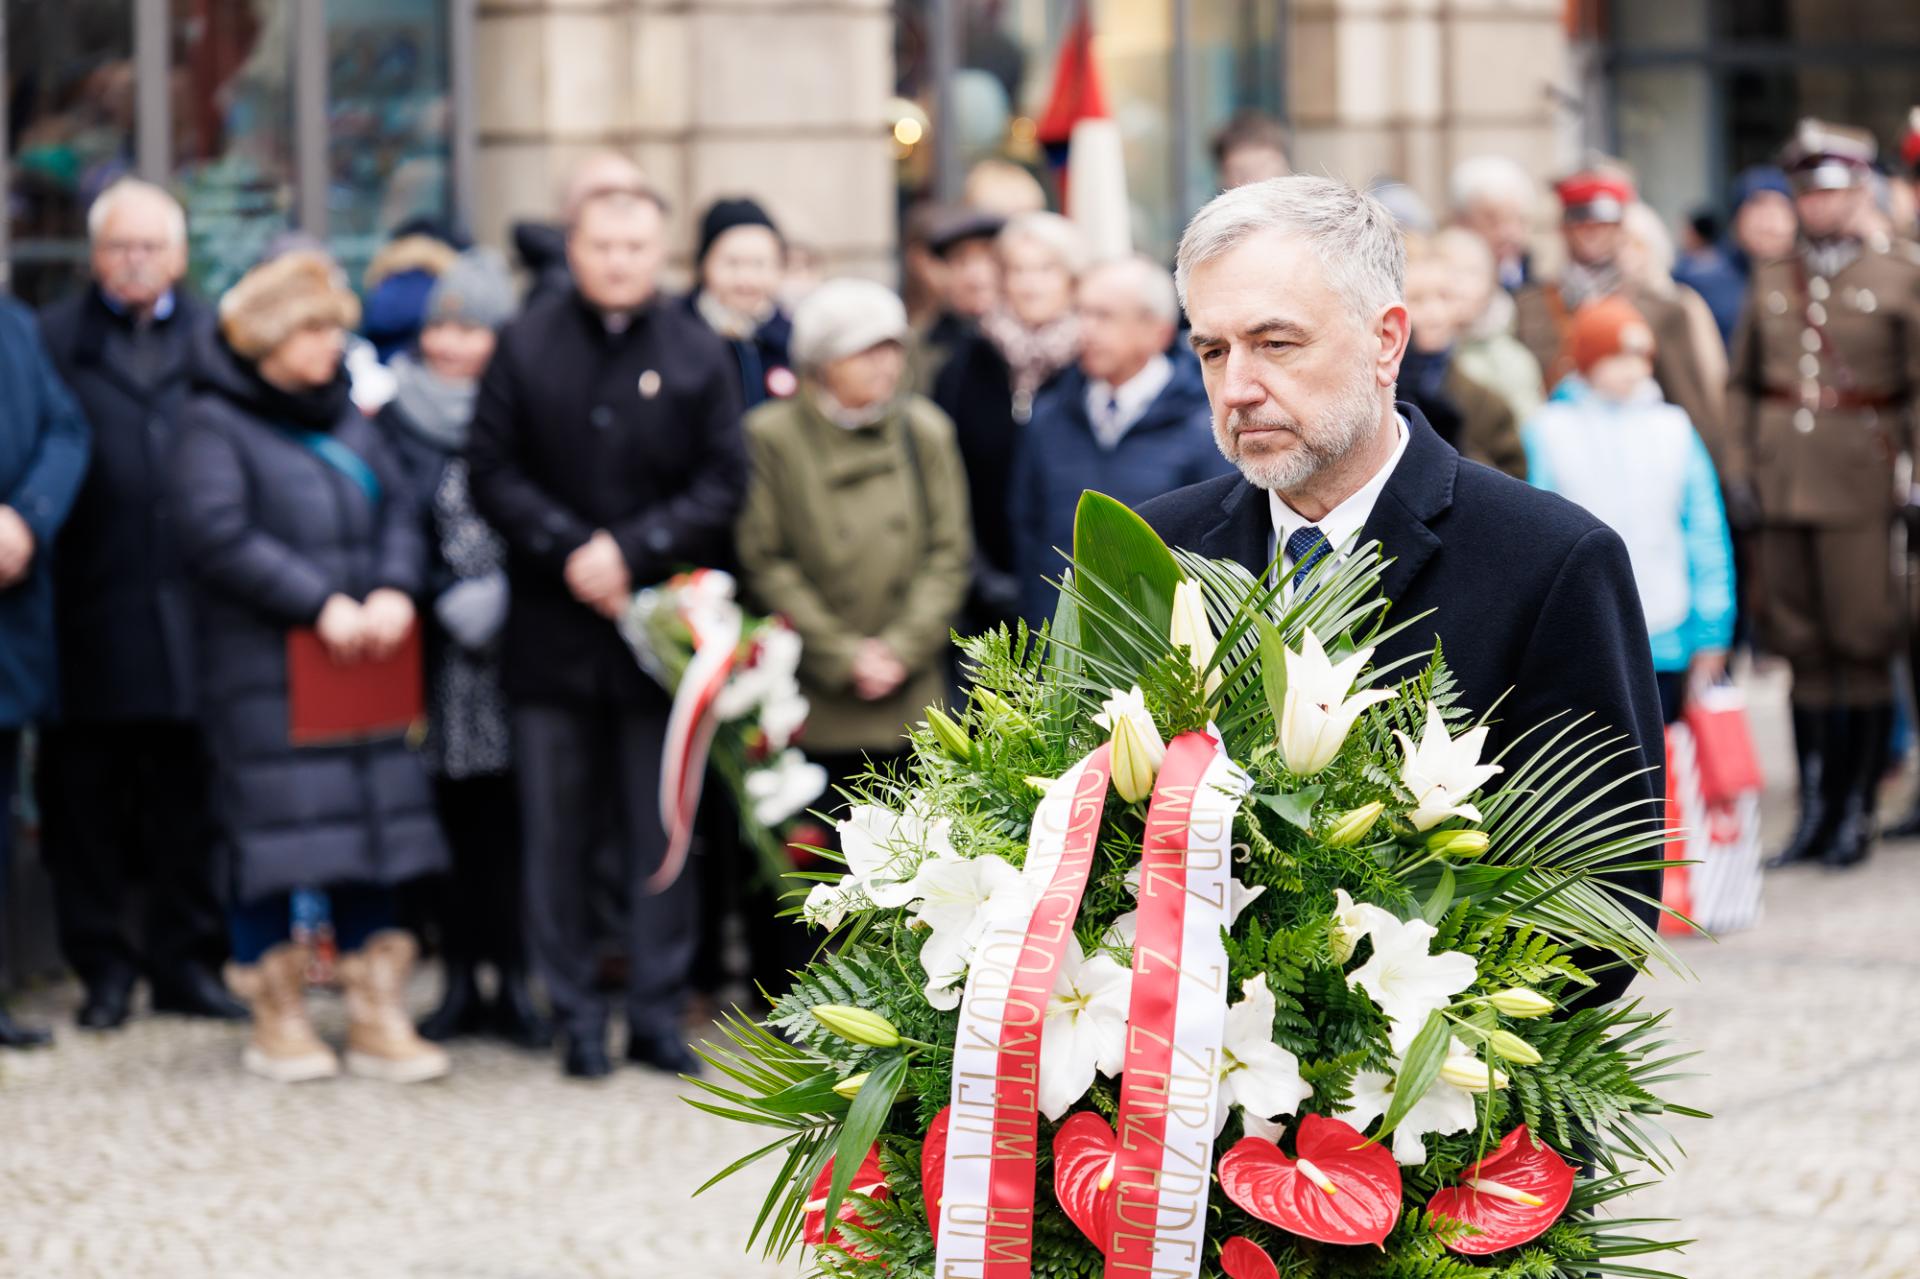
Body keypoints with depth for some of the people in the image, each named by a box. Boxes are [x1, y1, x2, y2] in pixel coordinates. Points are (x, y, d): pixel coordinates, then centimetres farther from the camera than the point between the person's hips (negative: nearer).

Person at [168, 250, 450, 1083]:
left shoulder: (346, 419, 15)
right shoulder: (214, 423, -5)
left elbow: (398, 510, 10)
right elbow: (216, 534, -16)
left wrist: (393, 591, -10)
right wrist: (321, 603, -19)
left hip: (359, 663, 6)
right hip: (264, 674, -6)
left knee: (374, 828, 4)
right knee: (273, 836, -2)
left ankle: (378, 1018, 9)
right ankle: (278, 1021, 9)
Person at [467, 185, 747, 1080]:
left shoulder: (700, 357, 2)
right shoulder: (527, 346, 3)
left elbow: (722, 486, -1)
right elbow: (491, 471, 0)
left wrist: (631, 550, -13)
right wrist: (569, 550, -13)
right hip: (551, 632, 0)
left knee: (663, 832, 4)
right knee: (559, 832, 4)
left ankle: (658, 1012, 12)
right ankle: (576, 1015, 12)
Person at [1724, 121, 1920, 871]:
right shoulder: (1769, 282, 13)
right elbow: (1741, 382, 18)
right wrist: (1739, 464, 7)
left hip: (1859, 485, -3)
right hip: (1783, 489, 3)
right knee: (1804, 650, 6)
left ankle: (1856, 810, 5)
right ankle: (1814, 810, 13)